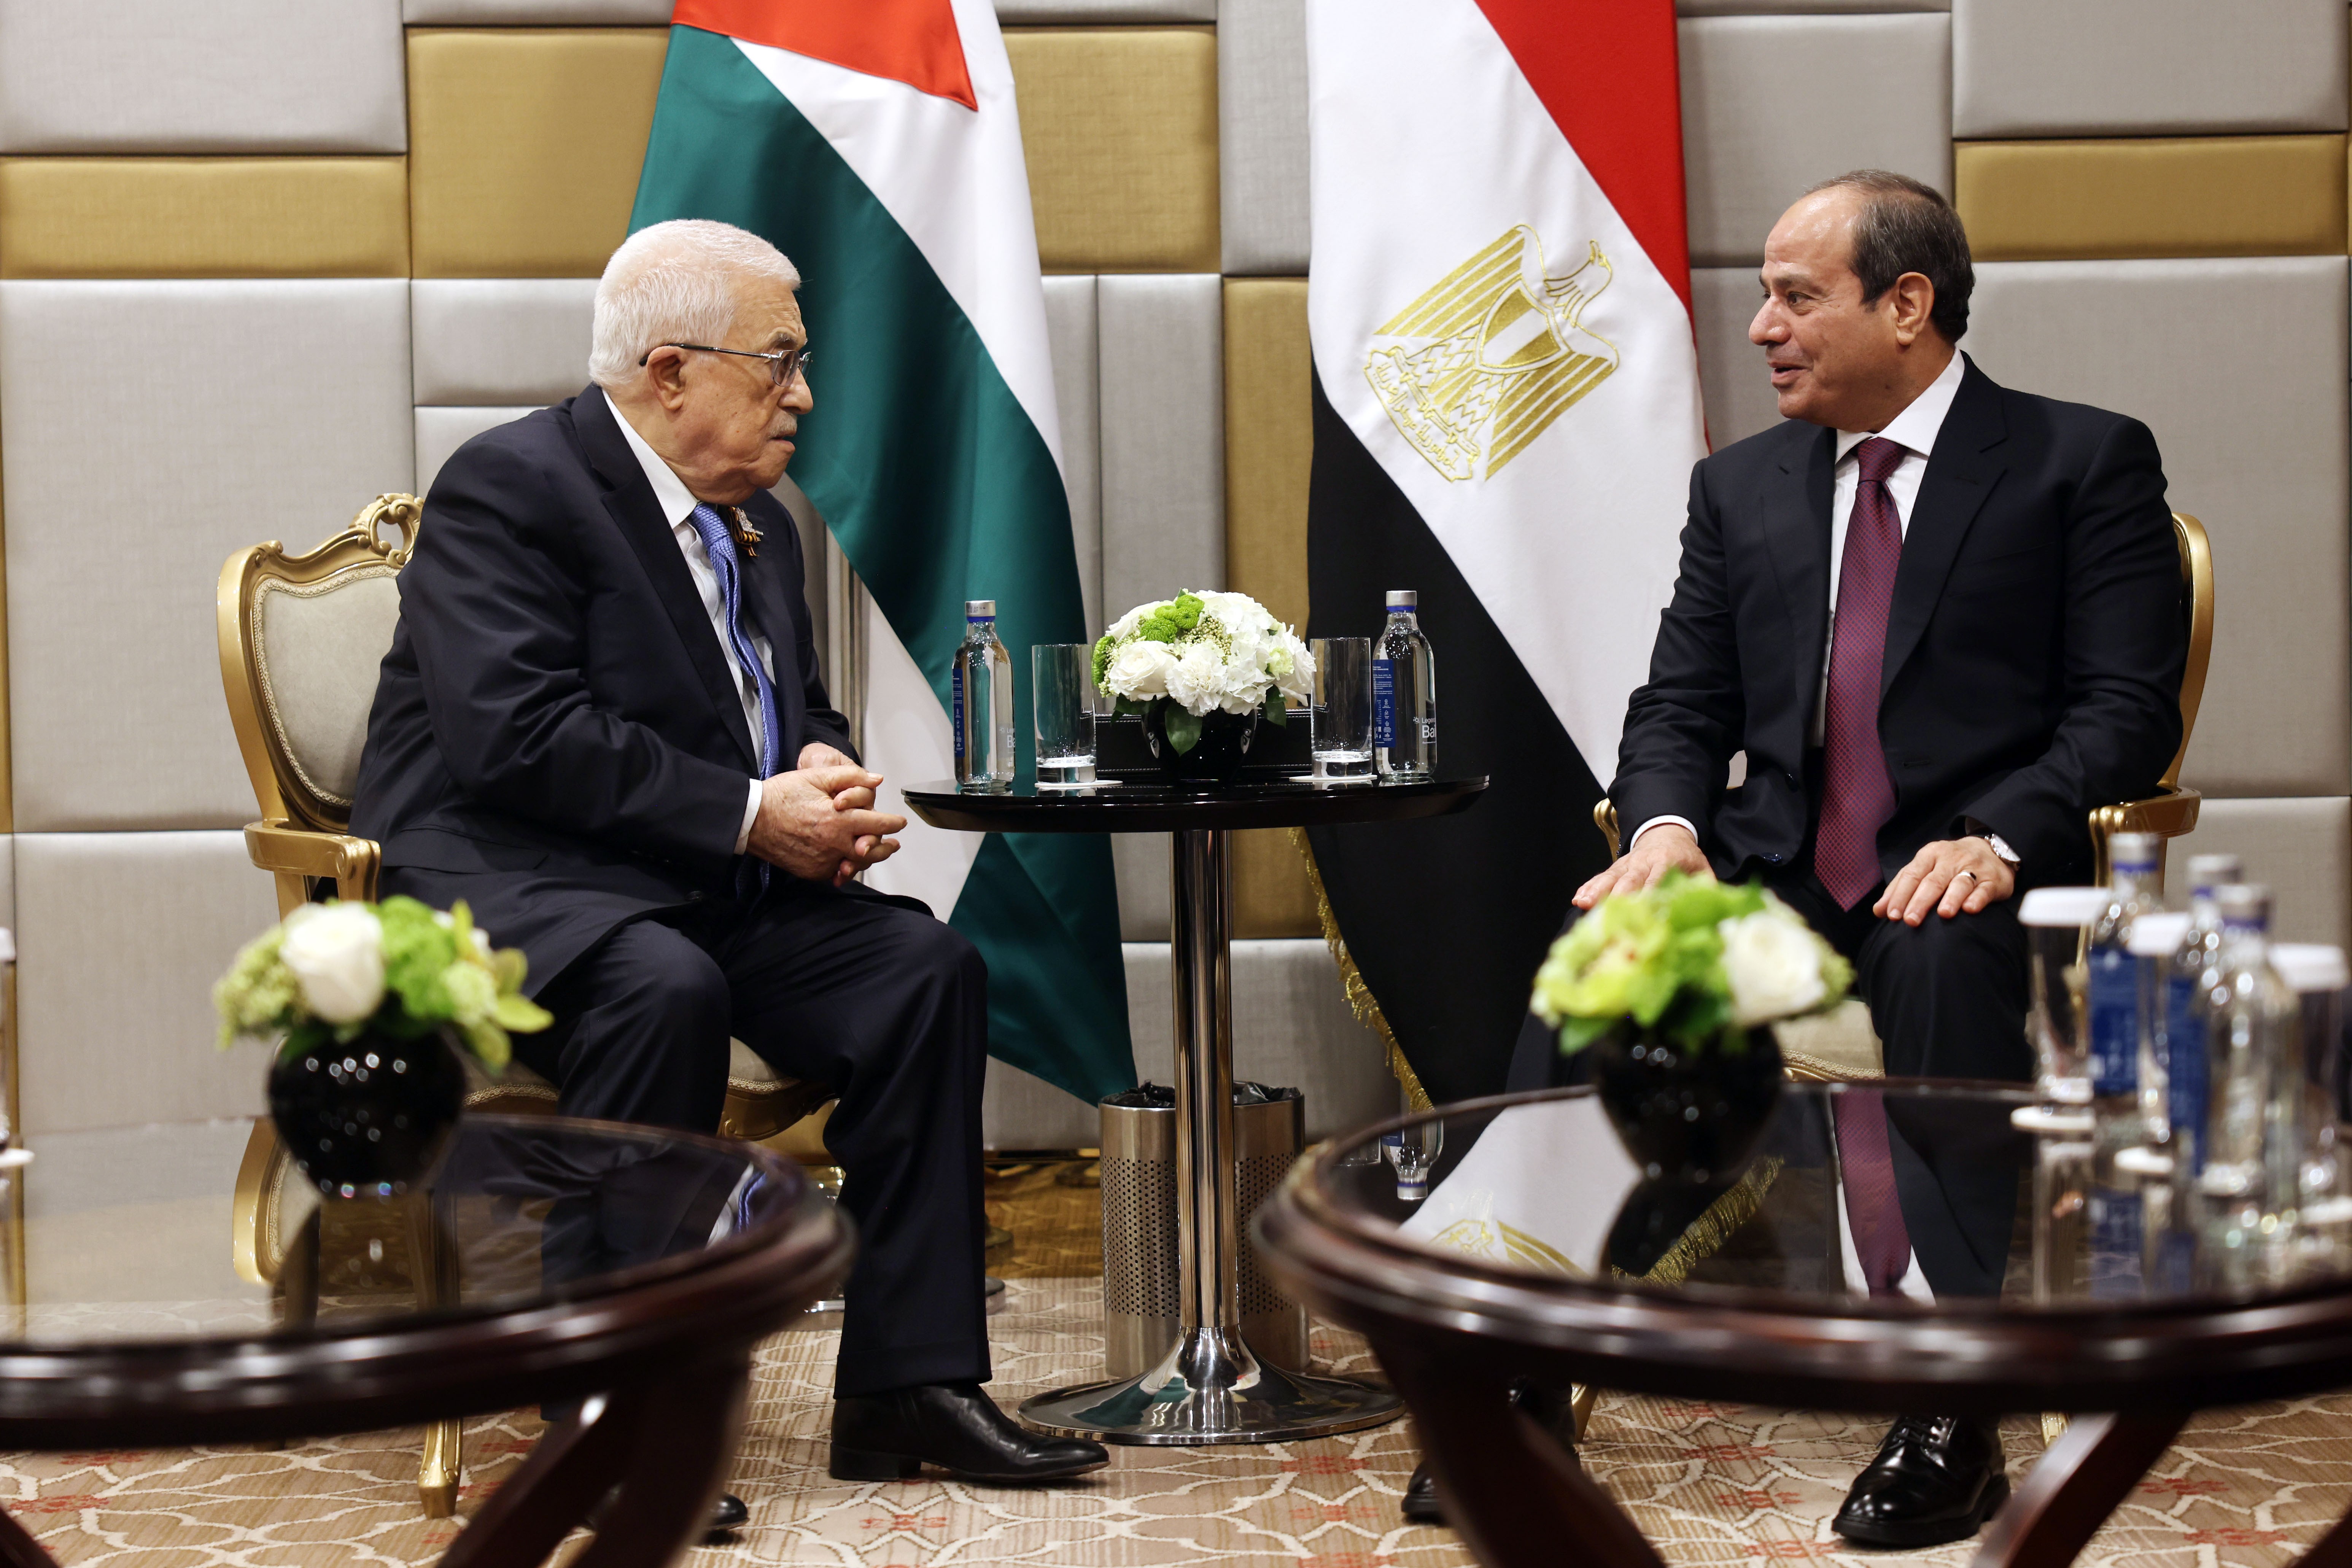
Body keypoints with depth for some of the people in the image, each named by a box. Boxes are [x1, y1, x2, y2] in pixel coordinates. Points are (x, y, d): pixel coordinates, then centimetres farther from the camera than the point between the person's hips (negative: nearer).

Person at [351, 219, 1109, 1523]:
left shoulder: (758, 525, 17)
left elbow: (803, 713, 27)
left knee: (929, 966, -12)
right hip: (498, 888, -8)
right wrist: (751, 815, -21)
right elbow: (515, 733, -22)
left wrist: (823, 772, 0)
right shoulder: (507, 485, -10)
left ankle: (906, 1382, -9)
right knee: (665, 988, -36)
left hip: (704, 895, 8)